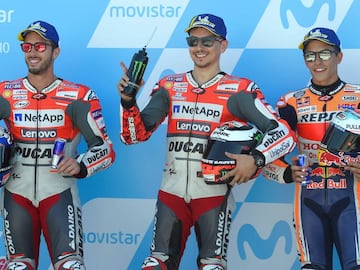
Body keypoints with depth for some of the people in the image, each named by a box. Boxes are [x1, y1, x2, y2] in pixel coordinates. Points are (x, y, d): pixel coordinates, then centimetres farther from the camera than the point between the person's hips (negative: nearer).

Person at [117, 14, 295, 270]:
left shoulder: (239, 91, -3)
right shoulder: (169, 87, 7)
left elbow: (283, 134, -8)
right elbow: (135, 135, 4)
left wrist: (255, 160, -24)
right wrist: (128, 100, -13)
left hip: (214, 193, -3)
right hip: (171, 192, 3)